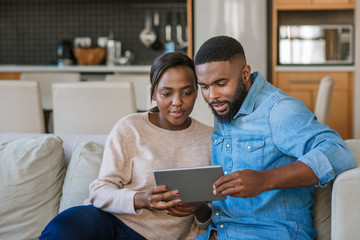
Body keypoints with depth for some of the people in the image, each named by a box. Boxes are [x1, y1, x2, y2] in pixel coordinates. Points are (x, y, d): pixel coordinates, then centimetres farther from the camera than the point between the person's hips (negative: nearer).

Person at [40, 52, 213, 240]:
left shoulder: (210, 139, 8)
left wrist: (199, 209, -14)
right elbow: (101, 192, -3)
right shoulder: (129, 128, 2)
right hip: (110, 219, 0)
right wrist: (141, 200, -23)